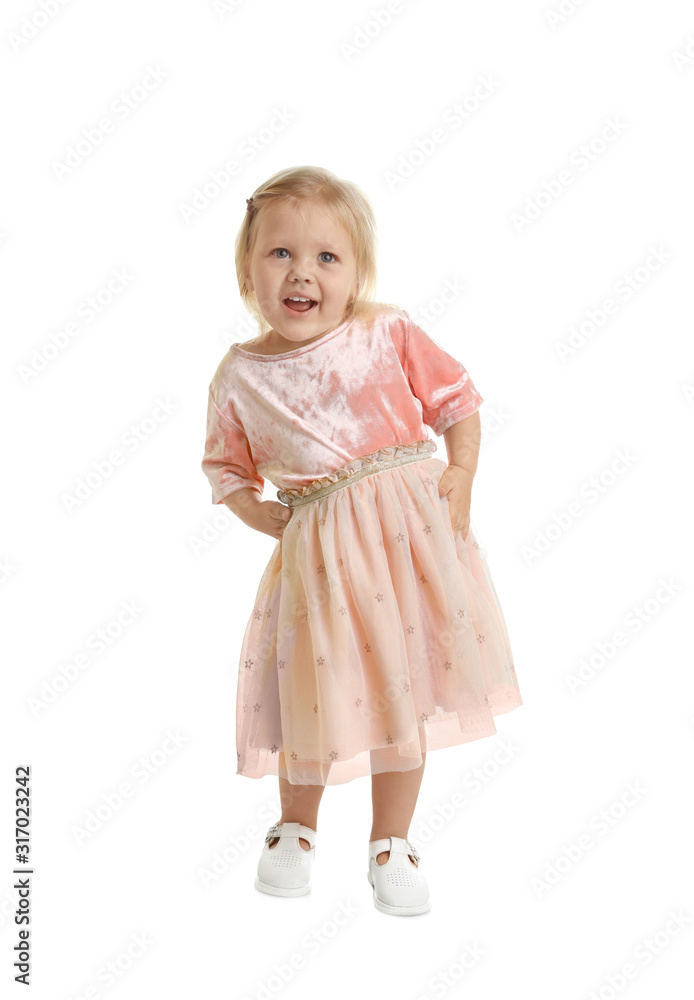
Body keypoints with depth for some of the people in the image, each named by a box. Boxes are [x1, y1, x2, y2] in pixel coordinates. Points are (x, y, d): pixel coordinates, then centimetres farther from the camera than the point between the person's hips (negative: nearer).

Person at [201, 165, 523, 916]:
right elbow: (226, 467, 9)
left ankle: (391, 843, 28)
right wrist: (261, 517, -6)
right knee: (314, 688, 6)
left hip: (408, 526, 0)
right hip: (315, 546, 0)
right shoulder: (239, 377, -1)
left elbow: (456, 401, 3)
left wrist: (460, 475, -9)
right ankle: (296, 826, 35)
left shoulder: (390, 334, -4)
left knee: (403, 684, 8)